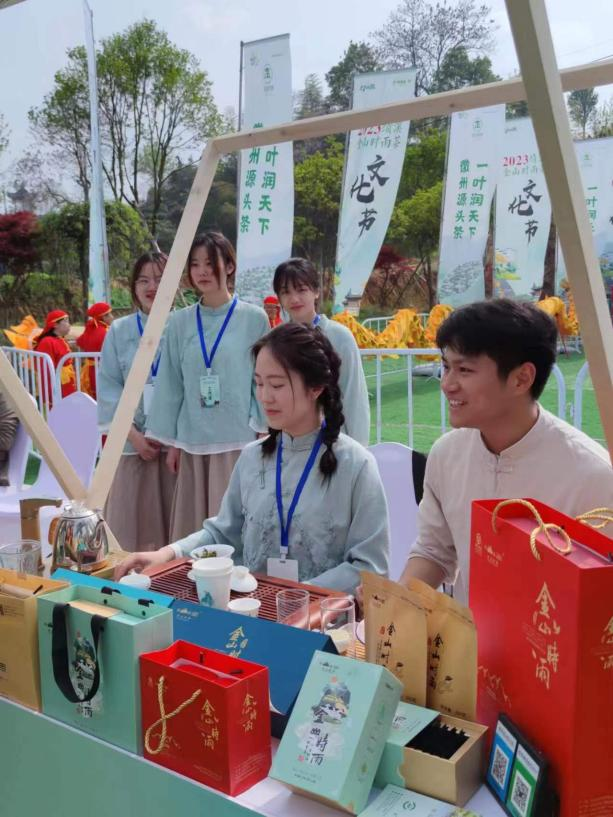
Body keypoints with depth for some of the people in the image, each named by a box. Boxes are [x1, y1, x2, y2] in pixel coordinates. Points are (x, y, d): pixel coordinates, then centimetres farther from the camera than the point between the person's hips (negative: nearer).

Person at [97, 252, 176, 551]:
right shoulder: (118, 331, 4)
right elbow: (108, 388, 2)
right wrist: (135, 434, -7)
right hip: (133, 442, 1)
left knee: (176, 527, 4)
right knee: (132, 526, 4)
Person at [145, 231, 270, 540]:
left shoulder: (253, 318, -1)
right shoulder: (180, 322, 6)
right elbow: (170, 385, 8)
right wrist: (171, 442, 8)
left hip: (238, 441, -2)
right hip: (193, 443, 3)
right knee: (192, 530, 6)